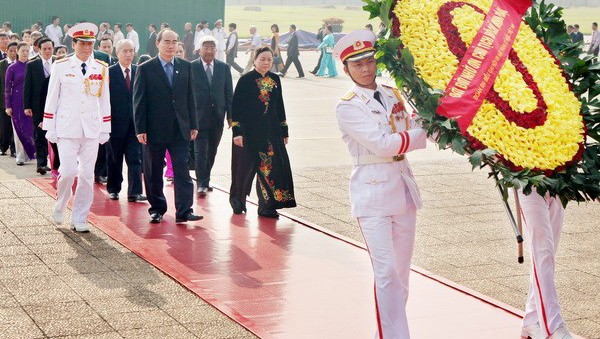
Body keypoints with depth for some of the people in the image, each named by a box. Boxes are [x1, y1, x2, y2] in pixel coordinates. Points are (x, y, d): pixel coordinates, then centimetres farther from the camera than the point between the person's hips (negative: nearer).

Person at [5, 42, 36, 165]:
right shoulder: (12, 68, -1)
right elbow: (7, 88, 0)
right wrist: (8, 106, -4)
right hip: (17, 103, -2)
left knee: (32, 127, 1)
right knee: (19, 129, 2)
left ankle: (31, 152, 13)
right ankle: (21, 157, 9)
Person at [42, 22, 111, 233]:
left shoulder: (102, 69, 5)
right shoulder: (61, 66, 0)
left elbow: (105, 101, 9)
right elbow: (52, 99, 2)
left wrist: (105, 129, 7)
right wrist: (49, 128, 0)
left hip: (92, 129, 2)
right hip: (67, 128, -2)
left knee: (87, 175, 3)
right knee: (68, 172, -10)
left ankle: (79, 219, 13)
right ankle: (60, 206, 18)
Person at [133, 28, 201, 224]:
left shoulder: (186, 67, 8)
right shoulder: (145, 69, -2)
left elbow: (190, 98, 11)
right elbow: (139, 101, -3)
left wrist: (193, 125, 8)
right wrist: (140, 129, -8)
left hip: (180, 130, 2)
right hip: (155, 130, -2)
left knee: (182, 171, -4)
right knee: (153, 173, 7)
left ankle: (184, 211, -4)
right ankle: (157, 209, 20)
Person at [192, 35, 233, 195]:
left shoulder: (224, 68, 7)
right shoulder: (191, 67, -3)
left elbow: (228, 93, 8)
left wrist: (230, 115, 3)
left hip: (217, 117, 4)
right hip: (199, 116, -4)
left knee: (212, 152, 10)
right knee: (201, 151, -7)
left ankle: (205, 181, 22)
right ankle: (201, 184, -5)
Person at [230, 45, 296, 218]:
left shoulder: (275, 80, 8)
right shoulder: (245, 80, -6)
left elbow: (280, 107, 13)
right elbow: (236, 107, -7)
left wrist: (284, 131, 11)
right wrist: (237, 132, -14)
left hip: (271, 132, 4)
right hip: (249, 131, -4)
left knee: (271, 166, -3)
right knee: (246, 166, 5)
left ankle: (267, 206, 4)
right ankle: (237, 198, 29)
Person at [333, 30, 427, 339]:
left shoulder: (393, 96, 10)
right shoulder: (347, 107, -8)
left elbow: (413, 136, 10)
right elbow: (382, 144, -17)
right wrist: (425, 131, -13)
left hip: (403, 187, 6)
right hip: (372, 193, -6)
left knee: (402, 270, 11)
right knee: (386, 272, -11)